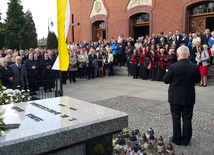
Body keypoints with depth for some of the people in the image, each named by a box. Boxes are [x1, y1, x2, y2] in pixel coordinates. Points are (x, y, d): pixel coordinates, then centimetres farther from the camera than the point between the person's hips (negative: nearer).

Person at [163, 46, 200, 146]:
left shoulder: (173, 67, -18)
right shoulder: (195, 67, -8)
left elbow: (166, 80, -7)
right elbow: (197, 80, 6)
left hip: (175, 98, -2)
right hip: (189, 98, 2)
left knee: (176, 119, 11)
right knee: (187, 119, 13)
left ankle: (177, 139, 21)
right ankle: (186, 140, 23)